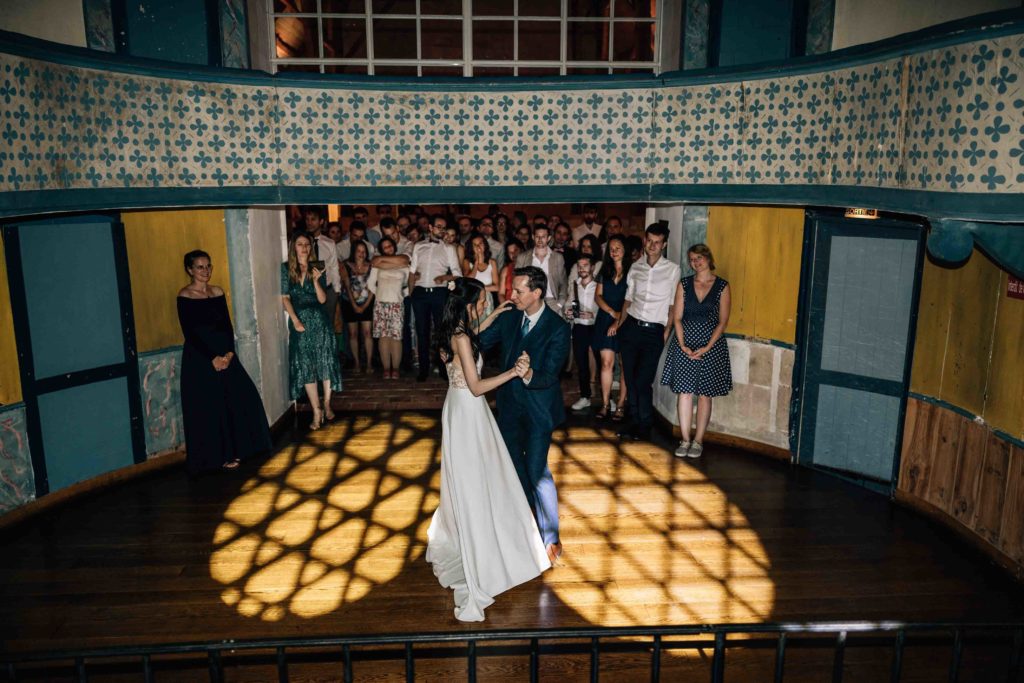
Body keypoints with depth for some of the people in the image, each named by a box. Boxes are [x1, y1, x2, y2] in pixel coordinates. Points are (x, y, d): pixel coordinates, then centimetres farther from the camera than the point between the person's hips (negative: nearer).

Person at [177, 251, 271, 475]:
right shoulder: (184, 296, -7)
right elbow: (189, 332, -11)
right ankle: (218, 456, 12)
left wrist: (229, 352, -8)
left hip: (225, 354, 6)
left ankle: (236, 449, 19)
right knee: (208, 407, -1)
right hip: (199, 358, -5)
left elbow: (228, 325, 7)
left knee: (242, 397, 3)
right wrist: (212, 358, -15)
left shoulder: (217, 292, 9)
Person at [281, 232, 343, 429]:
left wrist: (316, 280, -15)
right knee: (306, 366, -2)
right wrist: (295, 320, -10)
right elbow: (285, 297, -2)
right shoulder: (286, 268, 2)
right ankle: (316, 411, 1)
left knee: (326, 362, 1)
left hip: (319, 320, 2)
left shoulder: (317, 269, 7)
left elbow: (322, 299, 0)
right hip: (299, 320, -1)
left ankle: (326, 405, 15)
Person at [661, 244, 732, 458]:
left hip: (711, 344, -2)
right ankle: (685, 440, 8)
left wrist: (707, 347, -12)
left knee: (704, 393, 2)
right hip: (685, 343, 2)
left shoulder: (722, 286, 0)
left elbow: (723, 321, -3)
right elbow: (677, 317, 4)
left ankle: (698, 441, 10)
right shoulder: (684, 284, 6)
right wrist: (682, 345, -8)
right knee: (684, 392, 0)